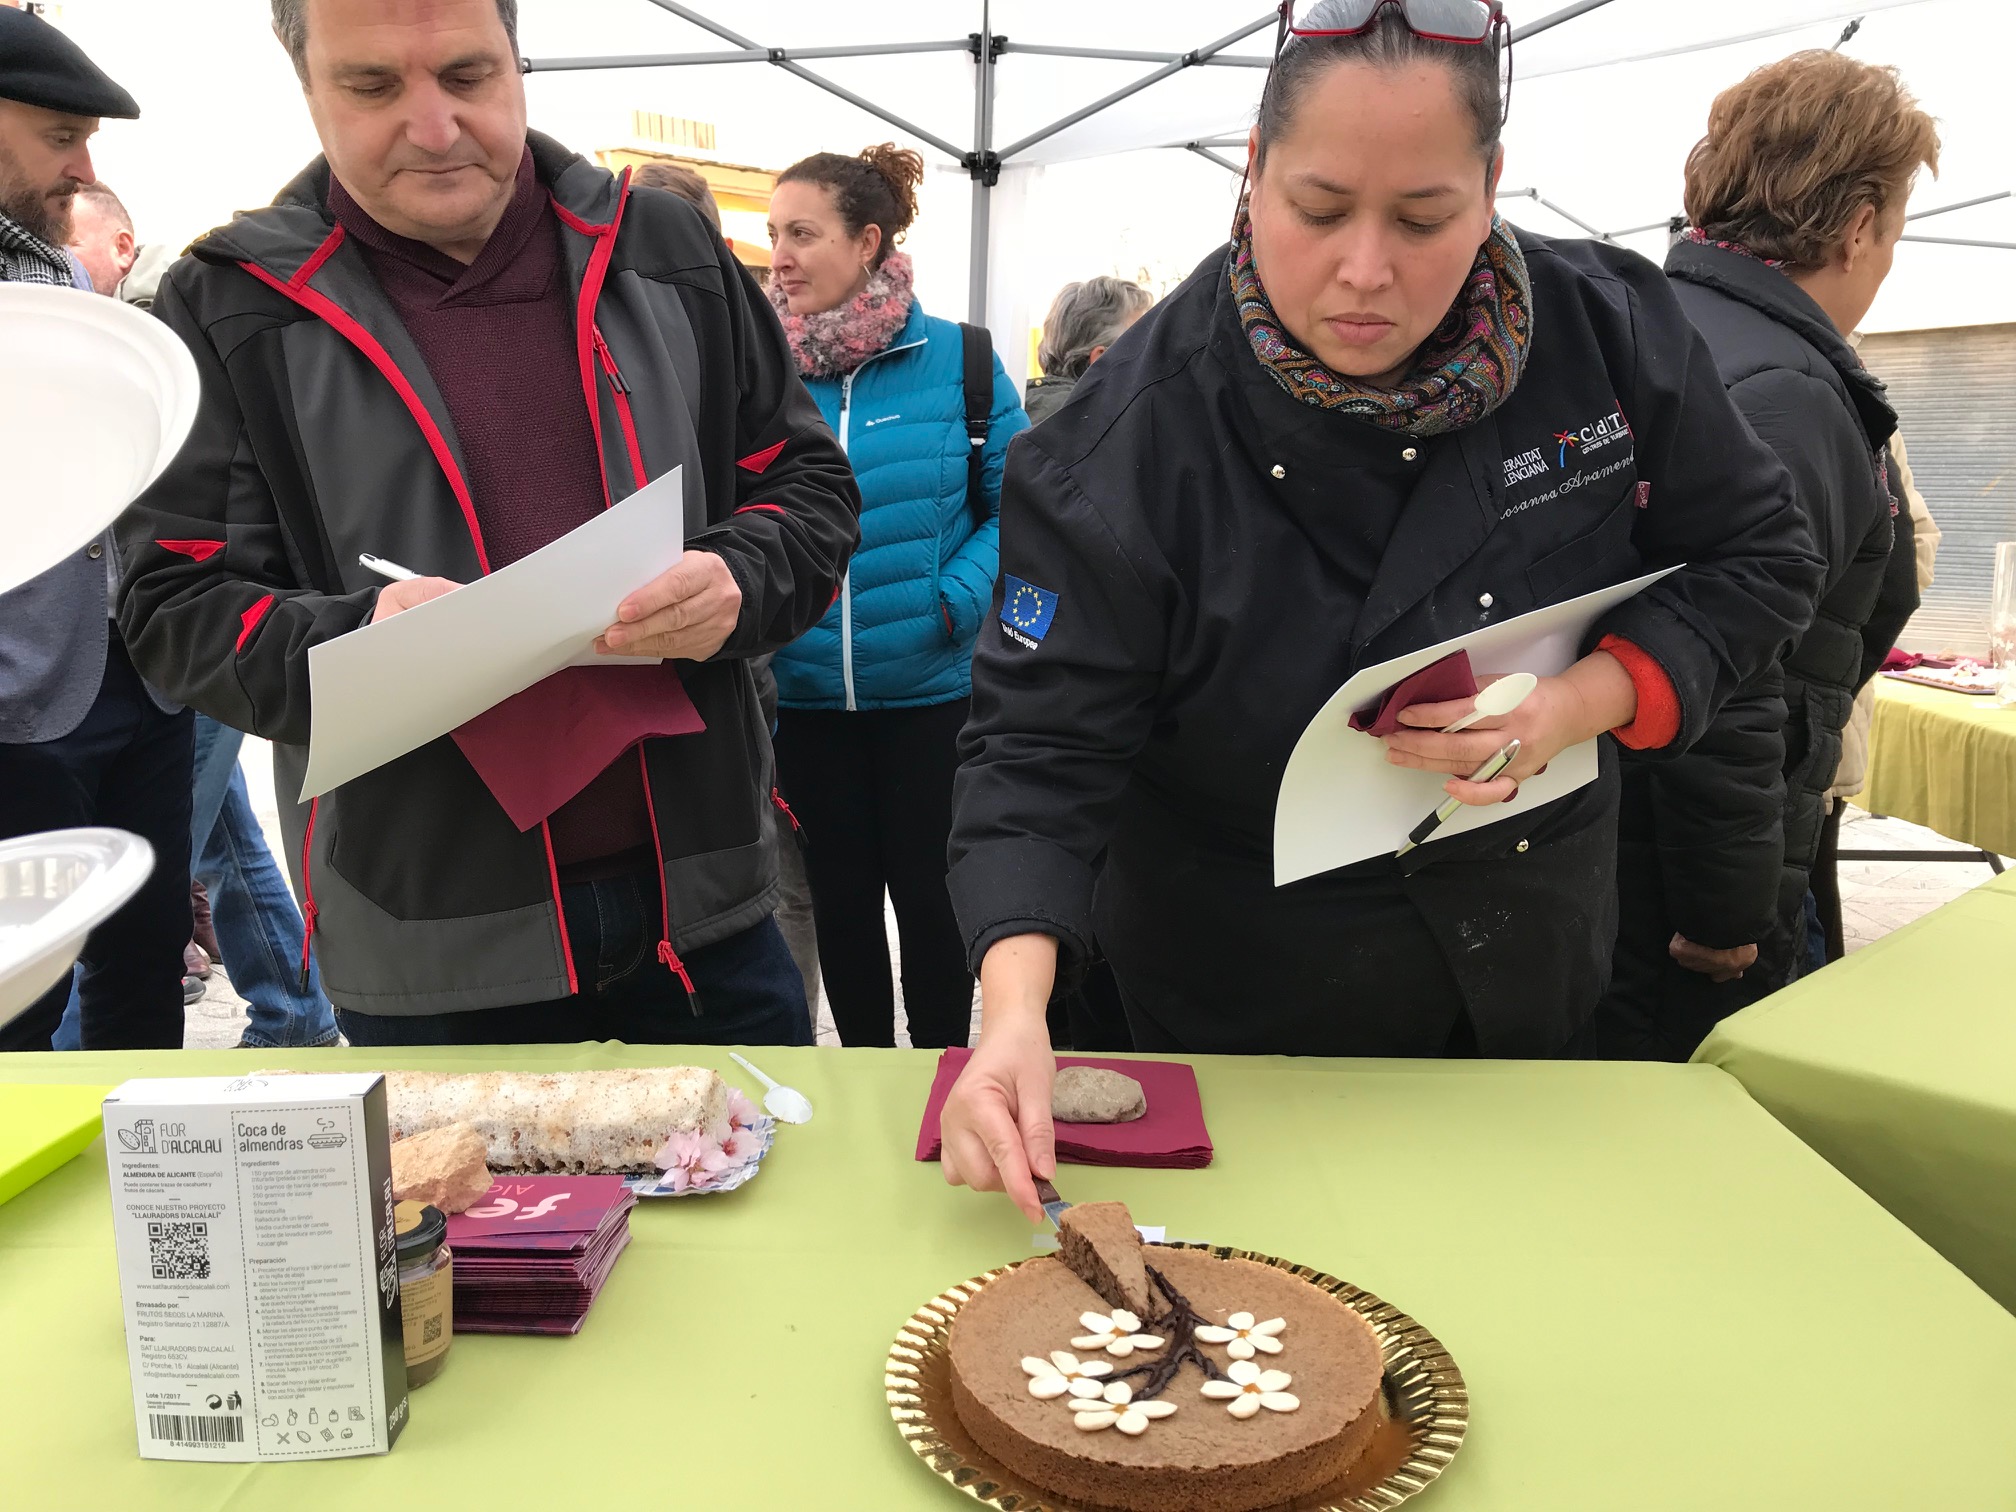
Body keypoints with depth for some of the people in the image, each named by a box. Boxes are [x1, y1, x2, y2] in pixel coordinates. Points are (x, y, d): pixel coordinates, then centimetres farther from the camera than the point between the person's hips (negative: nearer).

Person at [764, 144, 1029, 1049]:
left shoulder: (955, 359, -4)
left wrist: (954, 605, -15)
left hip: (931, 691, -2)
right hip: (803, 695, 2)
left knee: (929, 895, 10)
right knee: (840, 897, 15)